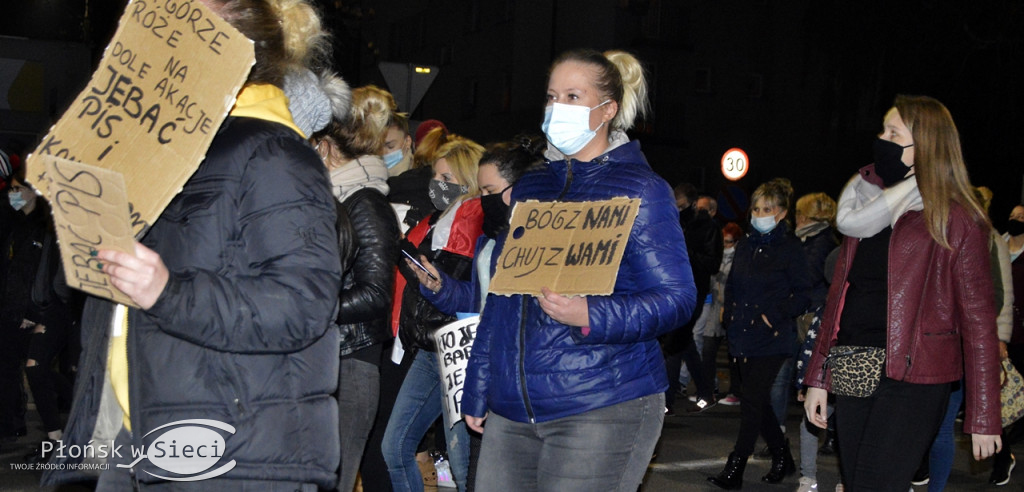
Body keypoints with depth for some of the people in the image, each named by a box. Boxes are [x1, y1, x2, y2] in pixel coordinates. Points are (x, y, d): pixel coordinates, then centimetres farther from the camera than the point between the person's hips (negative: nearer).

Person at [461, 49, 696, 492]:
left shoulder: (640, 190, -2)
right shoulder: (531, 187, 16)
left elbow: (677, 297, -8)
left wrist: (591, 315, -24)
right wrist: (477, 388, 18)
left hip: (604, 409, -6)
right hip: (513, 408, 6)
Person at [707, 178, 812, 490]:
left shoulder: (790, 248, -6)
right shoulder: (745, 245, 12)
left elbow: (802, 294, -8)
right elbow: (732, 285, 23)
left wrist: (775, 315, -16)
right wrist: (729, 314, 10)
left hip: (772, 338, -7)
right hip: (742, 335, 7)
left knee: (752, 400, -8)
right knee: (758, 400, 11)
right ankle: (782, 458, 26)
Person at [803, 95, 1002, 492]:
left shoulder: (956, 221, -4)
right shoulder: (866, 207, 14)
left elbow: (978, 318, -7)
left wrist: (984, 416, -11)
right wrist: (818, 377, 12)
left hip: (912, 380, -6)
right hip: (854, 376, 6)